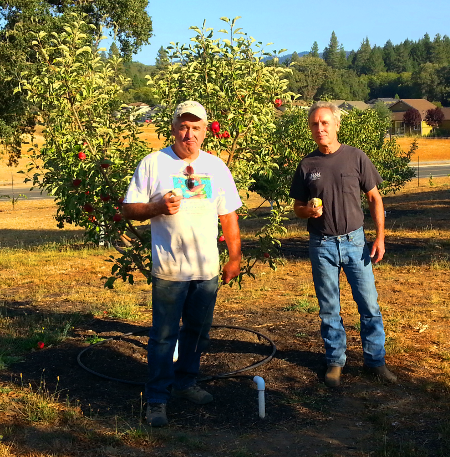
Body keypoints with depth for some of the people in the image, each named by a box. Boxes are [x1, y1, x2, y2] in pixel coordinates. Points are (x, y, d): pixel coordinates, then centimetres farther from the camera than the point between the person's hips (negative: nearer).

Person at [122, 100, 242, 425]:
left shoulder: (216, 167, 8)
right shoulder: (153, 164, -4)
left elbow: (229, 216, 12)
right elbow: (130, 209, -2)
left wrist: (235, 258, 10)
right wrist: (158, 207, -20)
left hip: (208, 268, 4)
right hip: (169, 269, -4)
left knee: (198, 331, 15)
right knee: (164, 335, 1)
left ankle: (185, 383, 33)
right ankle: (157, 399, 12)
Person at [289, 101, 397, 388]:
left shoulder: (356, 157, -2)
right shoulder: (307, 165, 2)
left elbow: (374, 198, 3)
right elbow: (298, 207, 9)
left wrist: (380, 237, -3)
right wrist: (308, 211, -14)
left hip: (354, 241, -1)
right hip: (322, 245, 1)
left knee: (369, 304, 2)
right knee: (329, 310, 9)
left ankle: (376, 361, 17)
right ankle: (335, 362, 23)